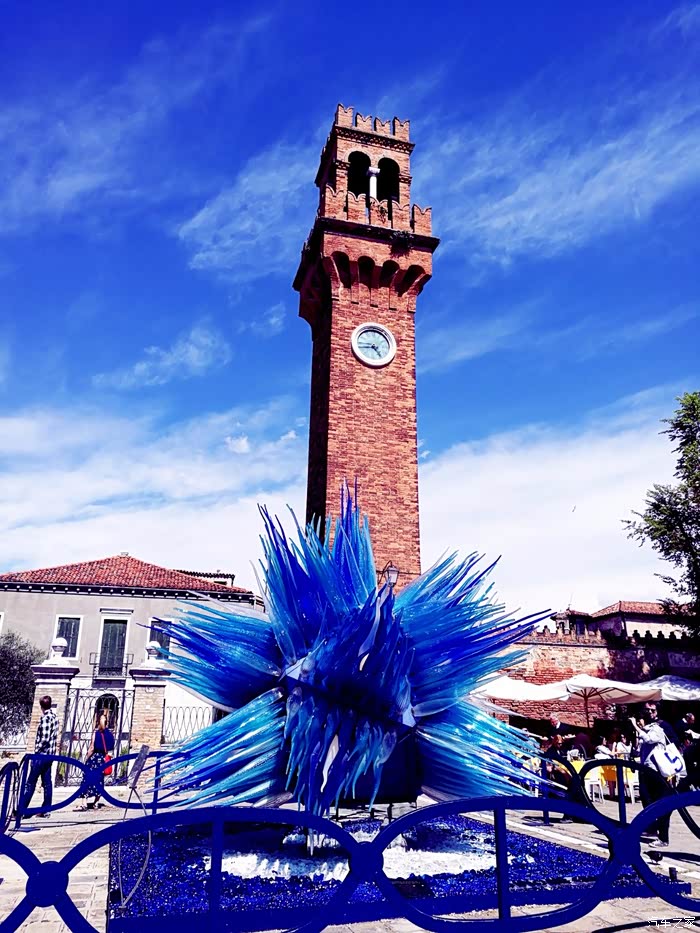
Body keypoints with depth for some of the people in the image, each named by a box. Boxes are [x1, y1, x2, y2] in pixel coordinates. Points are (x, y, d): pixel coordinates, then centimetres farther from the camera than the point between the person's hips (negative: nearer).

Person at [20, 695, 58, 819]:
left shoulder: (45, 718, -15)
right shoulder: (54, 717, 10)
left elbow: (44, 738, -20)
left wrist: (36, 751, -10)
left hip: (42, 754, -8)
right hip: (50, 754, 8)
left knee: (31, 783, -1)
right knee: (47, 782, 9)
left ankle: (21, 810, 3)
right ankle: (46, 810, 11)